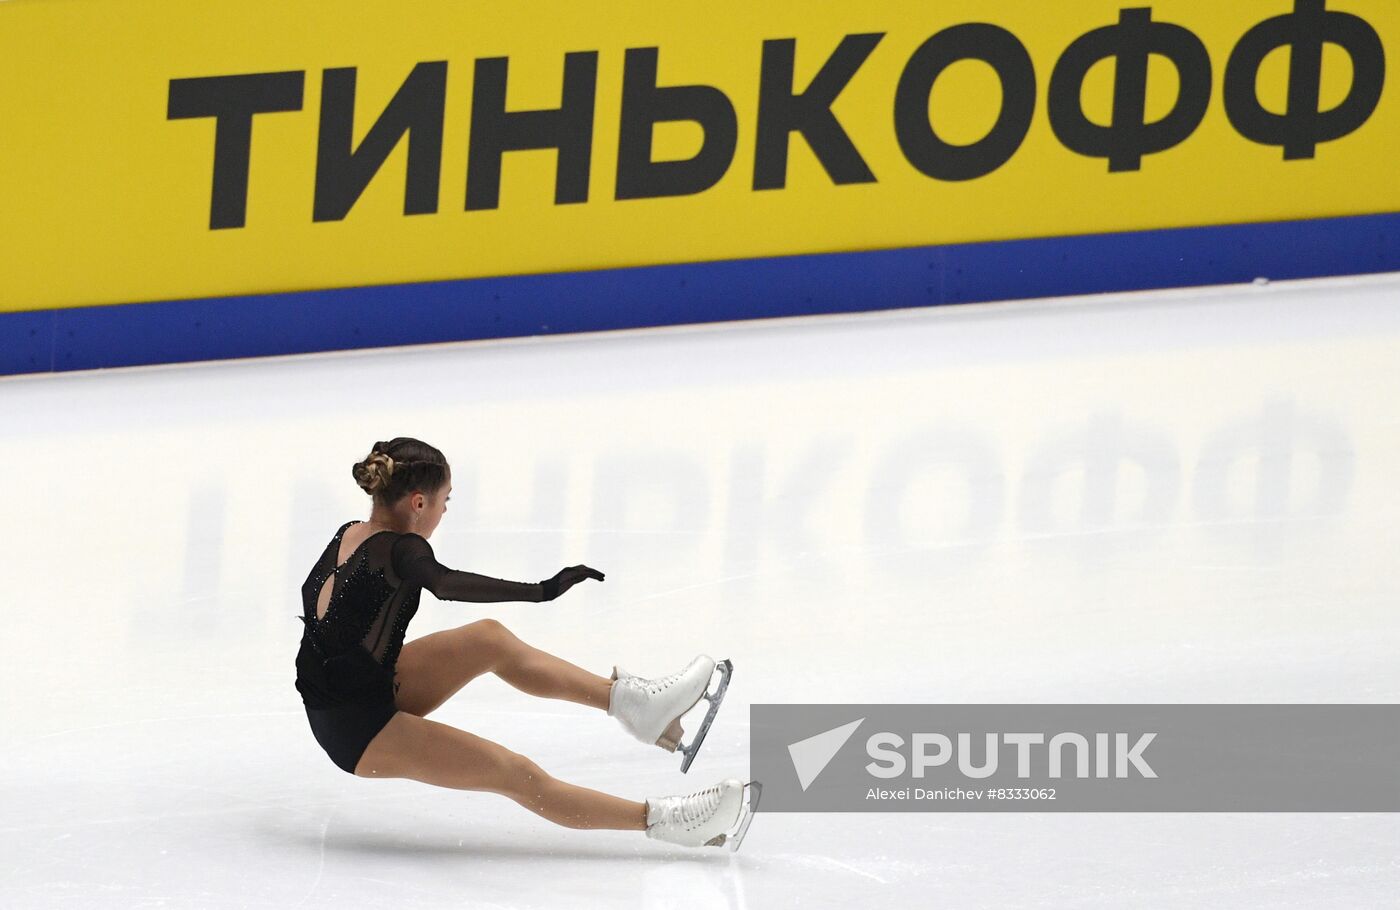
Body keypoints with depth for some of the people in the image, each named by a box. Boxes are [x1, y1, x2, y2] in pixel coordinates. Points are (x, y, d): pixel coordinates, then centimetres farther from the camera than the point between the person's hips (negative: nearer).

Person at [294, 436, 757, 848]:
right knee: (519, 776, -14)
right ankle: (660, 820, -17)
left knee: (489, 639, 7)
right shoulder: (398, 551, -22)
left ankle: (627, 698, 7)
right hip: (357, 731, -10)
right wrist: (541, 591, -55)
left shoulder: (347, 536, 4)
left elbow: (311, 593, 23)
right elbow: (444, 583, -45)